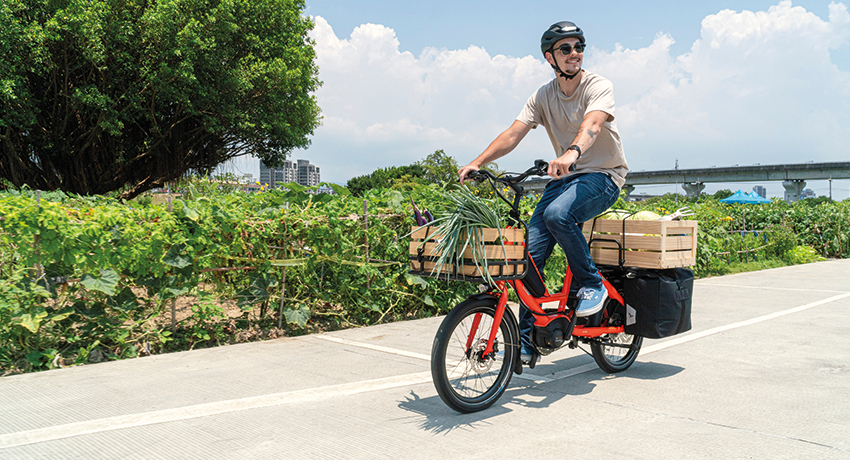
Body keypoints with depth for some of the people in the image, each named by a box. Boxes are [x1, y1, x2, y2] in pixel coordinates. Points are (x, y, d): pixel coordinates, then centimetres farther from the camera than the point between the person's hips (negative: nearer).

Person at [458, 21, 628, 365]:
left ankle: (593, 285, -12)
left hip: (603, 175, -5)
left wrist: (571, 153, -52)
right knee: (531, 250, -10)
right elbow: (513, 134, -5)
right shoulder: (543, 96, 5)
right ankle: (527, 339, 1)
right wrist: (477, 163, -20)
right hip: (565, 176, 5)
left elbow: (592, 125, -30)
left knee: (557, 214, -35)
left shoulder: (599, 86, -9)